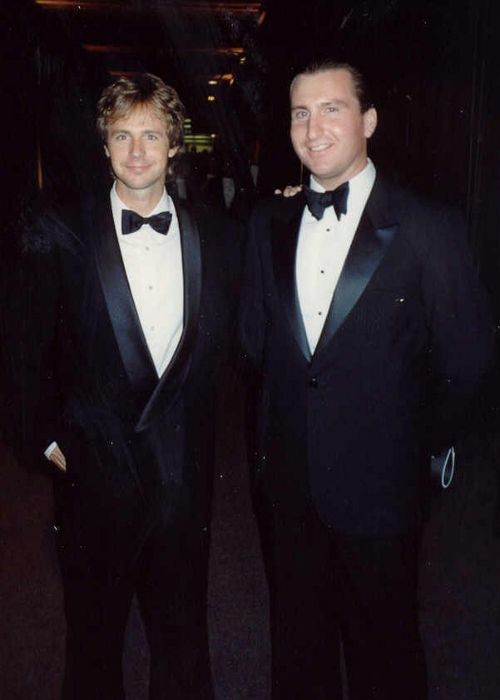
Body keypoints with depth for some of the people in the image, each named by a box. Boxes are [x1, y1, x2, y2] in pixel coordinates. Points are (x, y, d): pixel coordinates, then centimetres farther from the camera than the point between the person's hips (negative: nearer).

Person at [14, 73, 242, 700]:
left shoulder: (216, 236, 1)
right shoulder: (57, 237, -5)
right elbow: (30, 352, 0)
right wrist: (46, 438, -2)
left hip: (184, 476, 2)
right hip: (95, 472, -1)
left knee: (183, 639, 18)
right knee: (94, 637, 19)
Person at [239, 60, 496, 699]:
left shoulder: (426, 227, -10)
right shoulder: (270, 222, 5)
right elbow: (254, 341, 9)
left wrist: (421, 445, 0)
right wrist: (268, 440, 8)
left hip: (377, 486, -3)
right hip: (284, 482, 4)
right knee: (297, 648, 21)